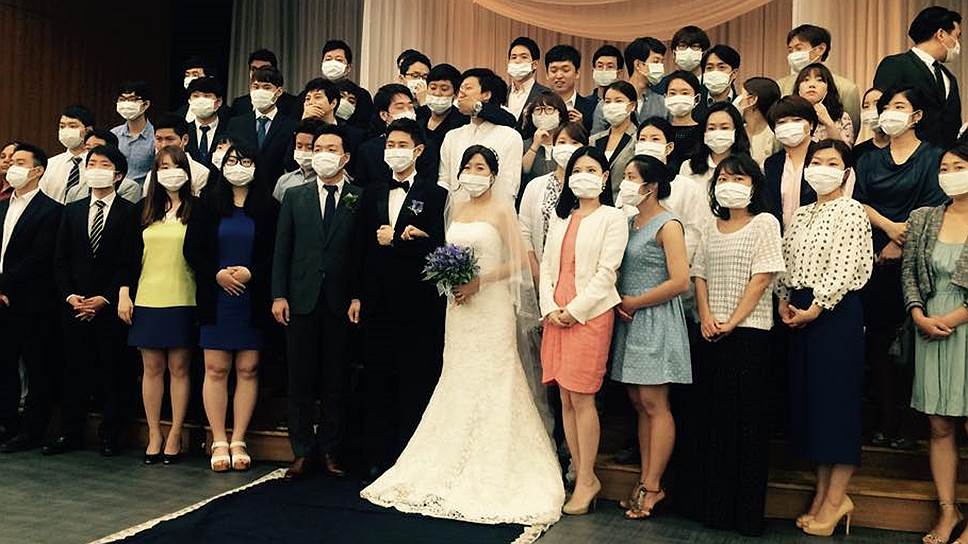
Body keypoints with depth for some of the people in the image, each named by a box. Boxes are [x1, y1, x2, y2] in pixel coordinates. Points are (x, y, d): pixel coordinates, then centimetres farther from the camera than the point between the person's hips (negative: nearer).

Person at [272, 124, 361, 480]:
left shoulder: (360, 199, 3)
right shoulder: (294, 197, 11)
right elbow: (282, 250, 8)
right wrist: (278, 296, 0)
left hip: (342, 302, -2)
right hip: (301, 300, 2)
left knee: (336, 381, 6)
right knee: (300, 380, 6)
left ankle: (329, 451, 16)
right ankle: (302, 452, 15)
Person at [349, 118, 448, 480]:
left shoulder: (435, 195, -1)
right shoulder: (372, 194, 13)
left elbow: (436, 248, -11)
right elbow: (360, 248, 11)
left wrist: (395, 240, -10)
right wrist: (356, 295, 7)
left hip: (417, 304, -4)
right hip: (377, 301, 4)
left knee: (415, 385, 2)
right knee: (377, 383, 9)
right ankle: (378, 459, 19)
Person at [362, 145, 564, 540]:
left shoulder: (501, 209, -3)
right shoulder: (457, 208, 14)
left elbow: (518, 262, -7)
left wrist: (480, 281, -16)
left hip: (492, 306, -6)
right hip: (460, 307, 6)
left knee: (492, 386, -3)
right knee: (458, 385, 8)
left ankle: (493, 476, 6)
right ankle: (455, 468, 18)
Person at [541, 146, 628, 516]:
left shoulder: (612, 218, 0)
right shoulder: (560, 217, 18)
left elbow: (606, 272, -8)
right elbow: (547, 265, 12)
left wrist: (575, 311, -12)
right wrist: (550, 308, -2)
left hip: (590, 314, -6)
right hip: (556, 315, 6)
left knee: (581, 398, -6)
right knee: (565, 398, 6)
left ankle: (587, 481, 4)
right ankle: (581, 475, 15)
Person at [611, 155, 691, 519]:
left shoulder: (667, 225, -10)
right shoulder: (631, 221, 13)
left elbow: (680, 282, -18)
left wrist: (633, 302, -12)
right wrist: (618, 303, 1)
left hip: (656, 321, -8)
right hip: (630, 321, 8)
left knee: (654, 404, -3)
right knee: (639, 402, 10)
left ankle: (653, 487, 4)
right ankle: (644, 481, 17)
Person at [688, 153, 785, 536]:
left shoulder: (764, 222, -2)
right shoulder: (713, 227, 14)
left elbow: (762, 278, -10)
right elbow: (699, 275, 11)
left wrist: (731, 322, -14)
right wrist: (706, 317, -6)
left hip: (748, 332, -5)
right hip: (711, 333, 6)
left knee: (745, 416, -2)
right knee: (711, 414, 9)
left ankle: (745, 509, 8)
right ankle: (711, 502, 19)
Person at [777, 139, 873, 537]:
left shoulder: (851, 211, -5)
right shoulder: (801, 214, 16)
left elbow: (845, 267, -14)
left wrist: (816, 307, -17)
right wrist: (784, 301, 1)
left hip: (835, 311, -7)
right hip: (799, 313, 7)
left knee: (836, 397, -3)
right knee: (808, 396, 9)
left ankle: (836, 500, 5)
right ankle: (823, 492, 19)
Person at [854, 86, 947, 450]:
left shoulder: (933, 157, 4)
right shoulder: (871, 159, 15)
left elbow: (932, 210, -5)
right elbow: (858, 201, 4)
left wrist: (899, 246, -11)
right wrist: (889, 226, -12)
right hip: (874, 259, 3)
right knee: (878, 337, 1)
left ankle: (904, 420, 5)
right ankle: (886, 417, 8)